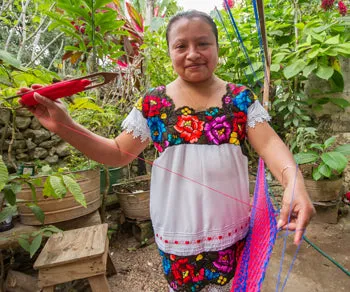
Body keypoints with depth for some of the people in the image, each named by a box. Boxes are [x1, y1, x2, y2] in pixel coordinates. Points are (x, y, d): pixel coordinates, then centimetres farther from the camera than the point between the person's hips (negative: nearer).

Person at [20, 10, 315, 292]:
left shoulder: (241, 98, -4)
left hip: (232, 229, 1)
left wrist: (294, 181, -33)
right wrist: (64, 126, -13)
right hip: (178, 231, 0)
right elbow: (119, 153, -2)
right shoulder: (152, 104, -6)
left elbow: (268, 143, -12)